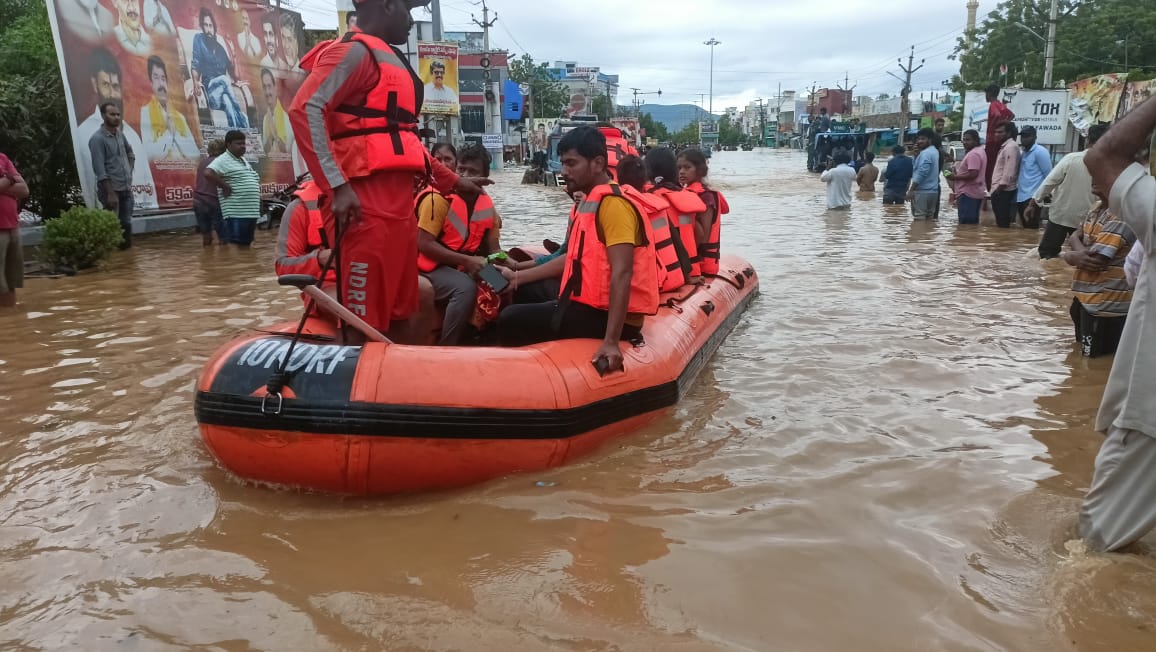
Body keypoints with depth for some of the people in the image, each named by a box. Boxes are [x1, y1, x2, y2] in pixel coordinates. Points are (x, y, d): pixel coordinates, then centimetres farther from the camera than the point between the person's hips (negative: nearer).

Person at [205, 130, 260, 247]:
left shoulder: (244, 161, 20)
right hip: (235, 213, -9)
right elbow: (208, 173, -24)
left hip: (251, 212, 9)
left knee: (246, 245, 13)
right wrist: (225, 187, -18)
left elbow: (254, 180, 33)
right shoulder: (223, 160, -8)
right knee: (235, 246, -9)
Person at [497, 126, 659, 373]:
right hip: (594, 307, 10)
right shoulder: (589, 203, 14)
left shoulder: (612, 204, -17)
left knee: (511, 321, -14)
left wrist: (611, 342, -33)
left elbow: (622, 274, -26)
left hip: (604, 315, -10)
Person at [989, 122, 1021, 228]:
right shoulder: (1004, 146, 19)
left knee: (1003, 222, -7)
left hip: (1003, 191, -10)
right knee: (1001, 221, 13)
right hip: (999, 190, 10)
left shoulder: (1011, 147, -13)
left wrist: (1000, 187, -19)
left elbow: (1009, 171, -21)